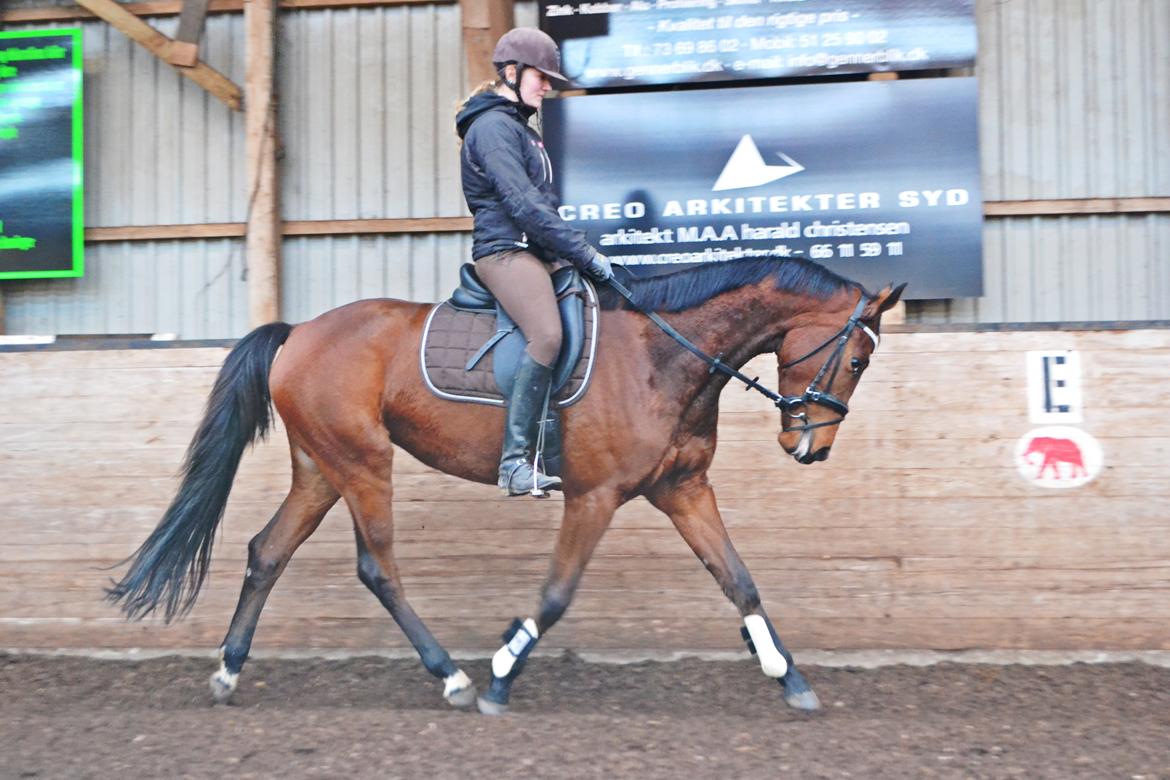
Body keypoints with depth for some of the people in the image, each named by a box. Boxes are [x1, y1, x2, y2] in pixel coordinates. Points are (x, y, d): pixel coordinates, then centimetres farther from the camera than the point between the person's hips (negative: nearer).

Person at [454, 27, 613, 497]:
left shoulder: (520, 127, 24)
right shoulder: (492, 127, -8)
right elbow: (523, 205, -18)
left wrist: (578, 253, 14)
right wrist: (584, 253, -18)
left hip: (536, 252, 10)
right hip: (505, 250, -10)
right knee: (547, 335, -30)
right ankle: (515, 461, -24)